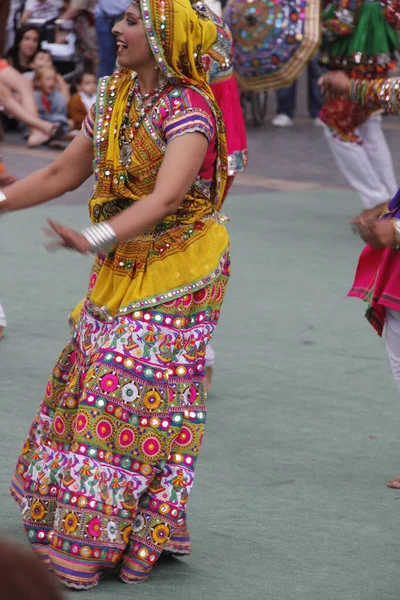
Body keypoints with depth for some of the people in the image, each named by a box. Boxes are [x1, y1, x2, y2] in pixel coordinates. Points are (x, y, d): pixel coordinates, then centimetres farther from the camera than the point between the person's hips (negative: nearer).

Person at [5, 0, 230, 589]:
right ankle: (69, 528, 21)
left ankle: (93, 542, -3)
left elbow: (167, 195, -34)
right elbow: (63, 173, 12)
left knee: (129, 394, -8)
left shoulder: (188, 109, -20)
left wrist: (97, 237, -47)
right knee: (88, 384, 10)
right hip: (120, 268, 8)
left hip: (176, 271, -7)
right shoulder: (114, 95, 5)